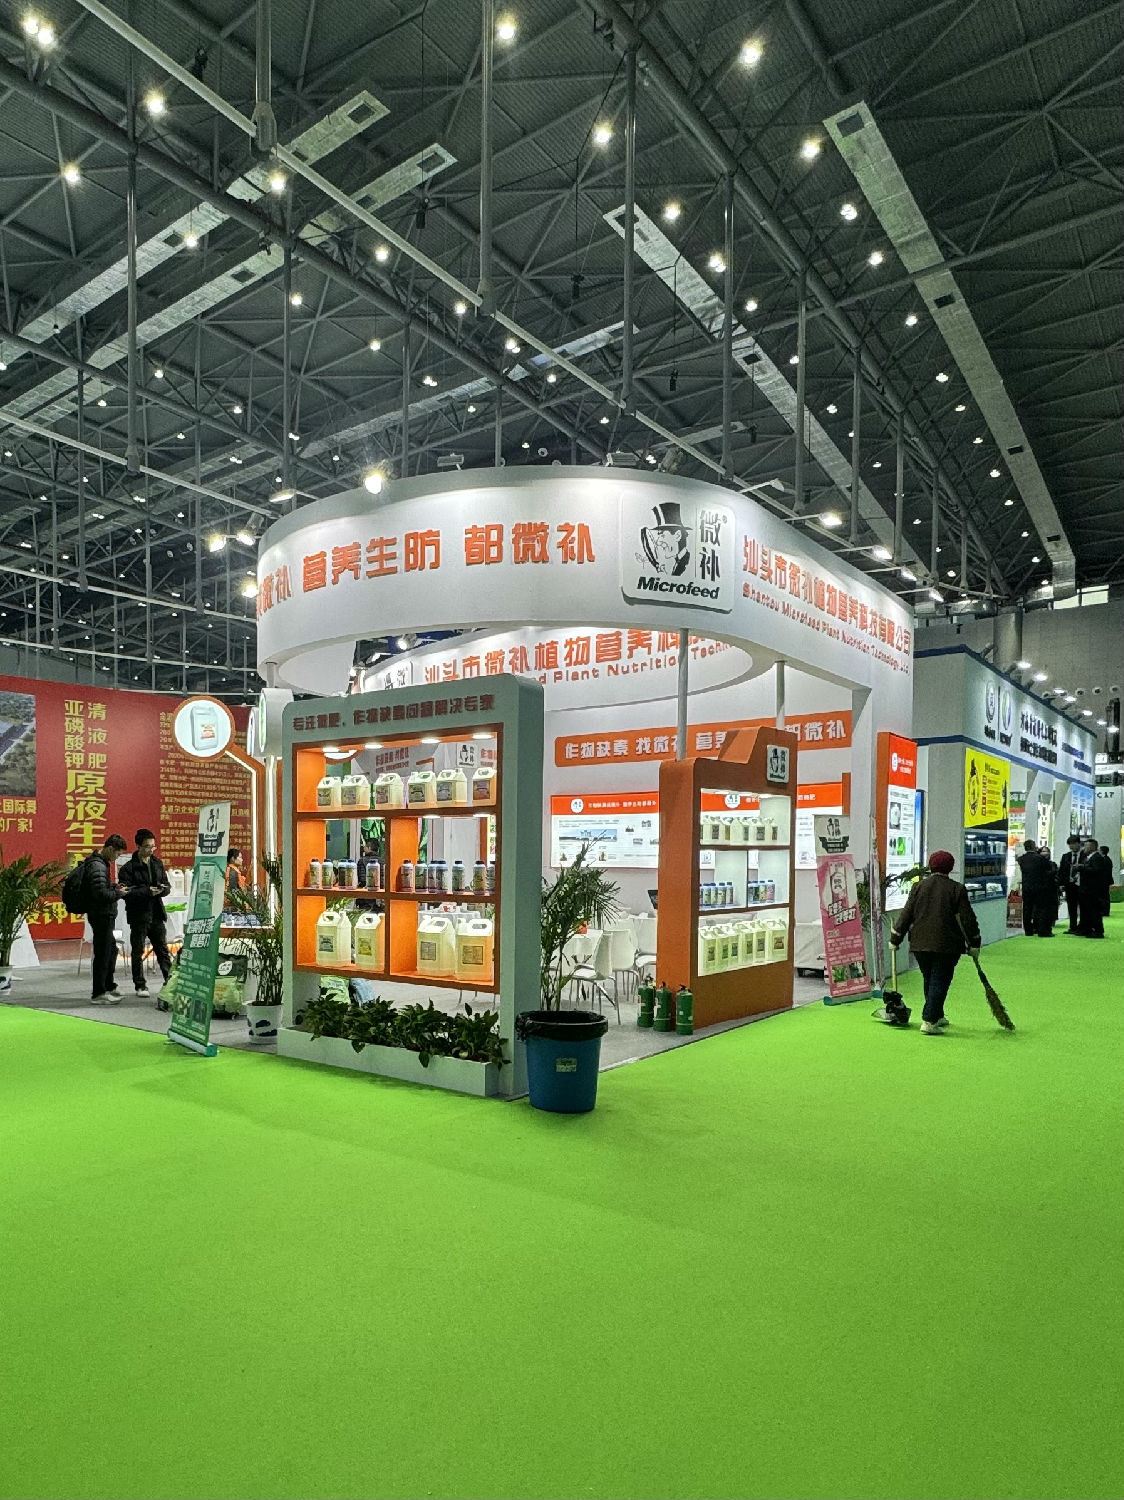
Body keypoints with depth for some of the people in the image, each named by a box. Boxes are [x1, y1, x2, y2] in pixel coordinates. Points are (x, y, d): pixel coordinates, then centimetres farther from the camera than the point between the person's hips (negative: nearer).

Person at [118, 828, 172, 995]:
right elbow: (127, 892, -14)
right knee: (138, 952, 6)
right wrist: (147, 891, -22)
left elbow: (167, 885, 14)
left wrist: (163, 888, -9)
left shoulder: (157, 864, 10)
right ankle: (140, 985, 15)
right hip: (138, 915, -4)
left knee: (163, 950, 9)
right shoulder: (128, 868, -7)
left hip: (156, 914, 5)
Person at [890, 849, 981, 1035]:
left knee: (929, 981, 18)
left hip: (920, 944, 3)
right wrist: (974, 944, 6)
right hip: (946, 945, -3)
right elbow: (967, 919, -4)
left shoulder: (919, 886, 3)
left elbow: (906, 914, 3)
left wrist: (895, 939, 10)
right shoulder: (956, 889, -4)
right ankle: (928, 1021, -7)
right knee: (940, 982, 0)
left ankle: (938, 1016, 30)